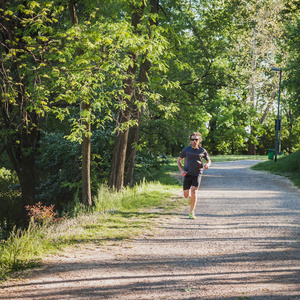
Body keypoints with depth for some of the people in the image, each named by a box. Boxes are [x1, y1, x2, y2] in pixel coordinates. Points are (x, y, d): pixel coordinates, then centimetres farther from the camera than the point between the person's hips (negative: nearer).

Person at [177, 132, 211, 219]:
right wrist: (181, 170, -3)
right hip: (187, 174, 1)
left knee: (193, 192, -18)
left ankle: (191, 212, -6)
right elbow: (178, 160, 11)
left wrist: (207, 165, -10)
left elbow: (209, 161, 14)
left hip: (197, 174, -1)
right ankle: (191, 198, 40)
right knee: (186, 195, 1)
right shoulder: (186, 150, 1)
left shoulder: (202, 151, 1)